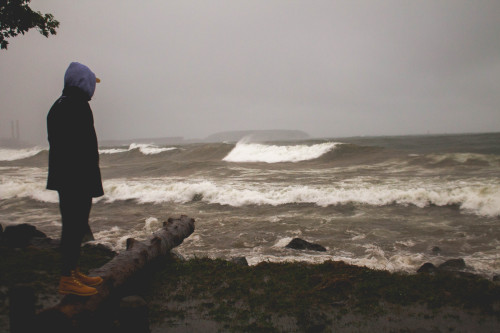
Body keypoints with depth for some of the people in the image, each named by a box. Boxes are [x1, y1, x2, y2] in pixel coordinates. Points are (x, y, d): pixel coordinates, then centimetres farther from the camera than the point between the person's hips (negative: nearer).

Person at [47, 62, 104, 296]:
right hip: (77, 179, -10)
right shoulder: (78, 106, -15)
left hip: (63, 179, 10)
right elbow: (85, 147, -21)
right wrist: (92, 183, -20)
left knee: (72, 225, 16)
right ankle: (68, 279, 1)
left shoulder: (58, 106, 17)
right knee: (75, 226, -5)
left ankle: (72, 272, 25)